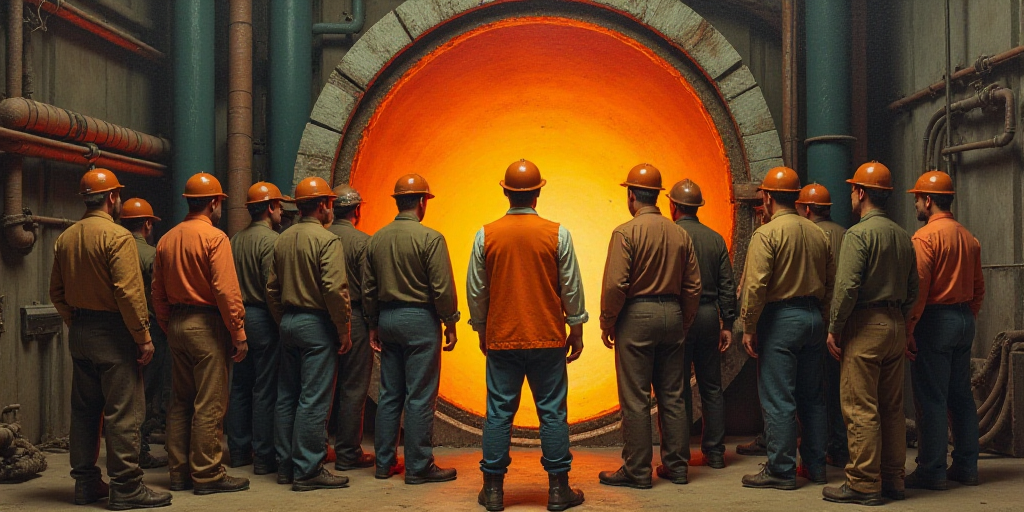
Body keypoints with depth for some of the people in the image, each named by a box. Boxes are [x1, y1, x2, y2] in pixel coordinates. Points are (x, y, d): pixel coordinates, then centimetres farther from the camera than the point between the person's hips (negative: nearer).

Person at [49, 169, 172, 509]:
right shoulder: (117, 236, -14)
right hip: (112, 333, -8)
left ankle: (86, 483, 22)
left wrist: (76, 323, 19)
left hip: (79, 334, 8)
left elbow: (57, 292, 13)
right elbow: (129, 293, -19)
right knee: (122, 412, -3)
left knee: (84, 409, 14)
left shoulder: (65, 238, 9)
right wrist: (144, 337, -14)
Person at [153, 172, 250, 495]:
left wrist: (169, 329, 21)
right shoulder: (214, 238, -12)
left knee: (180, 402, 13)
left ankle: (179, 472, 20)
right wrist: (239, 334, -13)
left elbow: (158, 294, 14)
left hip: (177, 324, 8)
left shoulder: (166, 240, 10)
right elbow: (227, 291, -17)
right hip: (206, 324, -8)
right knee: (209, 405, -2)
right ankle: (207, 475, 3)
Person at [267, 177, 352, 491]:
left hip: (289, 323, 8)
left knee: (287, 397, 12)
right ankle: (308, 471, 0)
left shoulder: (283, 240, 11)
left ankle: (286, 465, 20)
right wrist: (344, 331, -12)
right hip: (317, 324, -8)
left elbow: (272, 288, 14)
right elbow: (335, 289, -20)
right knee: (314, 400, -4)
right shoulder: (326, 240, -12)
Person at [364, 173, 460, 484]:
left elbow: (368, 289, 11)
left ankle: (385, 462, 19)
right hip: (420, 319, -6)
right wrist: (450, 324, -3)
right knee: (420, 397, -1)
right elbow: (442, 288, -13)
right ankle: (418, 467, 4)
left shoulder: (376, 239, 6)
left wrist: (374, 325, 19)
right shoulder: (430, 238, -12)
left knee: (389, 394, 12)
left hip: (387, 319, 6)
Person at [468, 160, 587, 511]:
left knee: (499, 413, 6)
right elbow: (571, 289, 0)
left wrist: (482, 331, 18)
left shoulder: (486, 235, -1)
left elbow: (475, 291, 5)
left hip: (501, 339, 1)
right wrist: (576, 331, 11)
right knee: (552, 413, 5)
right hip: (548, 338, -1)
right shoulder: (557, 234, -5)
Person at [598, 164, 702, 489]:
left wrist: (606, 323, -4)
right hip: (673, 315, 6)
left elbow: (615, 285, -15)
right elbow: (693, 286, 9)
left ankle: (637, 471, 6)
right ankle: (676, 466, 19)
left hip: (636, 315, -6)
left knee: (635, 398, 0)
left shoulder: (626, 233, -10)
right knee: (673, 395, 12)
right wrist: (683, 324, 18)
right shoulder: (680, 234, 7)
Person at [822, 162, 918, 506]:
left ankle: (864, 484, -2)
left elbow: (847, 287, -17)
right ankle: (892, 480, 18)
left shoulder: (859, 234, -11)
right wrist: (899, 321, 20)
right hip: (895, 325, 8)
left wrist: (834, 329, -9)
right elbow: (912, 289, 16)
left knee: (861, 408, -5)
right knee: (891, 407, 12)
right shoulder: (902, 236, 13)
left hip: (865, 326, -8)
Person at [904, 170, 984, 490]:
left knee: (930, 398, -3)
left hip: (935, 320, -8)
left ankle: (932, 472, 0)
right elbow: (978, 287, 15)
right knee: (961, 395, 13)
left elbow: (919, 286, -17)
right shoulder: (969, 238, 12)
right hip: (964, 320, 8)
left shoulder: (925, 236, -12)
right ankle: (966, 467, 18)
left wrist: (908, 328, -14)